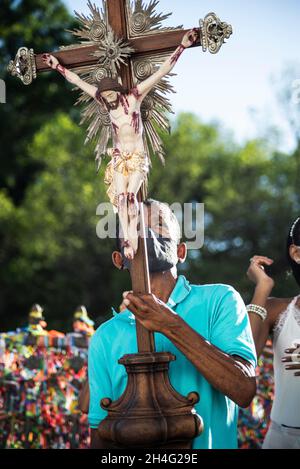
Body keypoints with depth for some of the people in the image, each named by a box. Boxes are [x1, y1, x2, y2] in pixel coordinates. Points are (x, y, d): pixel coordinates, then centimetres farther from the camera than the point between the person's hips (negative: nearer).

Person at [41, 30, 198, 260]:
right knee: (121, 195, -13)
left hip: (138, 156, -3)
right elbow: (78, 81, 9)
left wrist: (182, 47, -17)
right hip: (119, 157, 3)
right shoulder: (105, 102, 1)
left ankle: (133, 235, -18)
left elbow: (162, 71, -13)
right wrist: (58, 66, 12)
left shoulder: (134, 96, -9)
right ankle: (128, 239, -19)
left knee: (131, 193, -20)